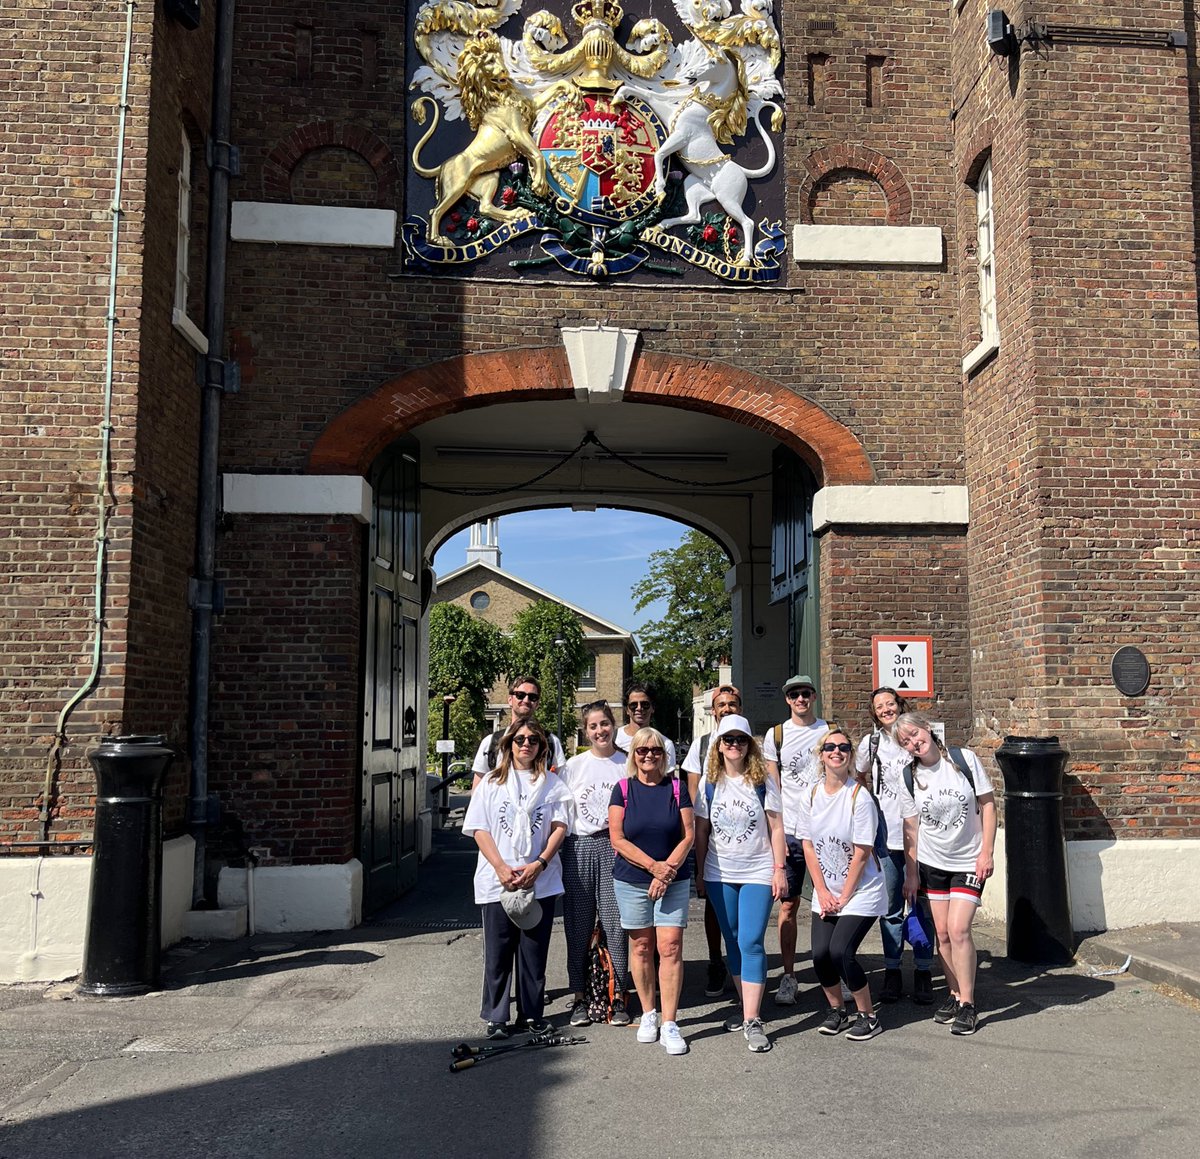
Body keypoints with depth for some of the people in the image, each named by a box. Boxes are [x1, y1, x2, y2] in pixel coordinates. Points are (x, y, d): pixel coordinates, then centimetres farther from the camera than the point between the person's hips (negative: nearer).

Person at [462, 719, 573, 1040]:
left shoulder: (552, 783, 8)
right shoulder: (492, 782, 7)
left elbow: (560, 827, 3)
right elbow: (479, 829, 2)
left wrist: (539, 864, -11)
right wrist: (501, 867, -11)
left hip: (540, 881, 0)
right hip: (496, 880, 0)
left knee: (534, 950, 5)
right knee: (498, 952, 4)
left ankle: (534, 1013, 19)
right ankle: (496, 1017, 15)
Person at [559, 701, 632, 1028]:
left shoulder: (628, 765, 6)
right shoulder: (574, 765, 7)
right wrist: (554, 854, 2)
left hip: (616, 848, -1)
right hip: (579, 848, 1)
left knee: (616, 924, -2)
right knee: (578, 926, 4)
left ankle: (618, 996, 10)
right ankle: (579, 997, 15)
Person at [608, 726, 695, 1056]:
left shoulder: (677, 788, 3)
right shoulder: (623, 789, 1)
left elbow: (688, 835, 0)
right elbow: (618, 839, -5)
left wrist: (667, 870, -12)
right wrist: (653, 865, -13)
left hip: (673, 880, 0)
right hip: (632, 881, 0)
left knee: (671, 947, -6)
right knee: (641, 947, 7)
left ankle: (669, 1023, 0)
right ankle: (648, 1014, 23)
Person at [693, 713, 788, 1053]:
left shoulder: (763, 781, -3)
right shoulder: (710, 782, 3)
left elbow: (776, 828, -2)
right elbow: (701, 830, 7)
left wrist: (779, 869, -6)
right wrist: (699, 872, 6)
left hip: (758, 873, -3)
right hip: (719, 875, 3)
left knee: (750, 943, -10)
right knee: (733, 942, 10)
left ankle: (752, 1021, -9)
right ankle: (745, 1006, 23)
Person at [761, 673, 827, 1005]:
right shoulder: (775, 736, 5)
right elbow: (772, 790, 5)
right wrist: (775, 833, -4)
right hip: (790, 831, 0)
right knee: (788, 905, 1)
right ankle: (788, 978, 8)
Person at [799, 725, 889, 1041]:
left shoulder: (860, 796, -16)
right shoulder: (811, 795, 0)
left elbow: (861, 853, -15)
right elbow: (808, 847, 4)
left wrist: (843, 898, -12)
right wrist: (823, 893, -3)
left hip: (860, 891, -5)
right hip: (826, 892, 5)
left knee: (840, 951, -15)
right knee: (820, 953, -4)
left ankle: (868, 1016, 6)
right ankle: (836, 1010, 22)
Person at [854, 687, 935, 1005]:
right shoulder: (870, 744, 6)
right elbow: (857, 778, 23)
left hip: (919, 833, -1)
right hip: (886, 836, 1)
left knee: (923, 905, 2)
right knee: (891, 908, 7)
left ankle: (923, 971, 13)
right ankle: (892, 970, 17)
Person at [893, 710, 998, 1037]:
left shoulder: (964, 759, -11)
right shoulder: (910, 776, -5)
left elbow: (988, 804, -6)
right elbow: (911, 827, 2)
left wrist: (986, 852, -11)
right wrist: (911, 872, 2)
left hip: (969, 863, -3)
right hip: (932, 863, 3)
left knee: (958, 929, -12)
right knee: (942, 933, 6)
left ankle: (967, 1004, 0)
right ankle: (955, 994, 23)